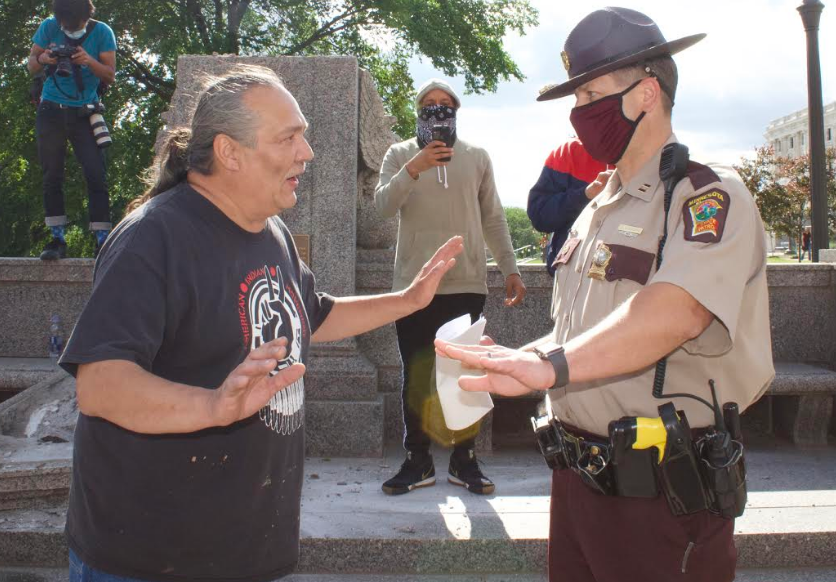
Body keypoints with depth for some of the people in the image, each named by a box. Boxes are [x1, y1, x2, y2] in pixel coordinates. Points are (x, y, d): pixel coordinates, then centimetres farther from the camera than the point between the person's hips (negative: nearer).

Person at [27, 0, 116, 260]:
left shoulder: (101, 32, -4)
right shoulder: (48, 27, 0)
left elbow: (110, 76, -6)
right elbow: (31, 66, 4)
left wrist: (90, 61, -25)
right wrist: (42, 60, -19)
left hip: (84, 114, -2)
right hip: (51, 111, 2)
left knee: (96, 175, -10)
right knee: (52, 176, 3)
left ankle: (102, 240, -8)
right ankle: (57, 239, 9)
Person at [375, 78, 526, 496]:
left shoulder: (476, 157, 11)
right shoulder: (400, 155, 8)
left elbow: (493, 218, 13)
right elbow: (383, 205, -8)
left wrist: (510, 269, 7)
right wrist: (414, 169, -23)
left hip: (467, 284, 1)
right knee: (416, 377, 6)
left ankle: (464, 461, 17)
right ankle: (417, 462, 16)